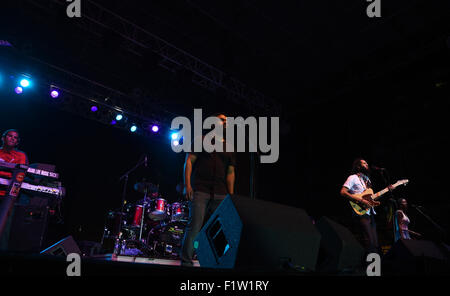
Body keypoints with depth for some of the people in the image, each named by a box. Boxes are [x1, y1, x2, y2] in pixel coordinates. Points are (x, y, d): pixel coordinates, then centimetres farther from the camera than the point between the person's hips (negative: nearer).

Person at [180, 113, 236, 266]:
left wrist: (231, 196, 6)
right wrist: (187, 185, -9)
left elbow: (230, 172, 16)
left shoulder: (229, 148, 22)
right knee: (195, 225, -11)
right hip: (200, 191, -4)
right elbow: (189, 161, 3)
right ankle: (186, 261, -2)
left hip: (221, 194, 4)